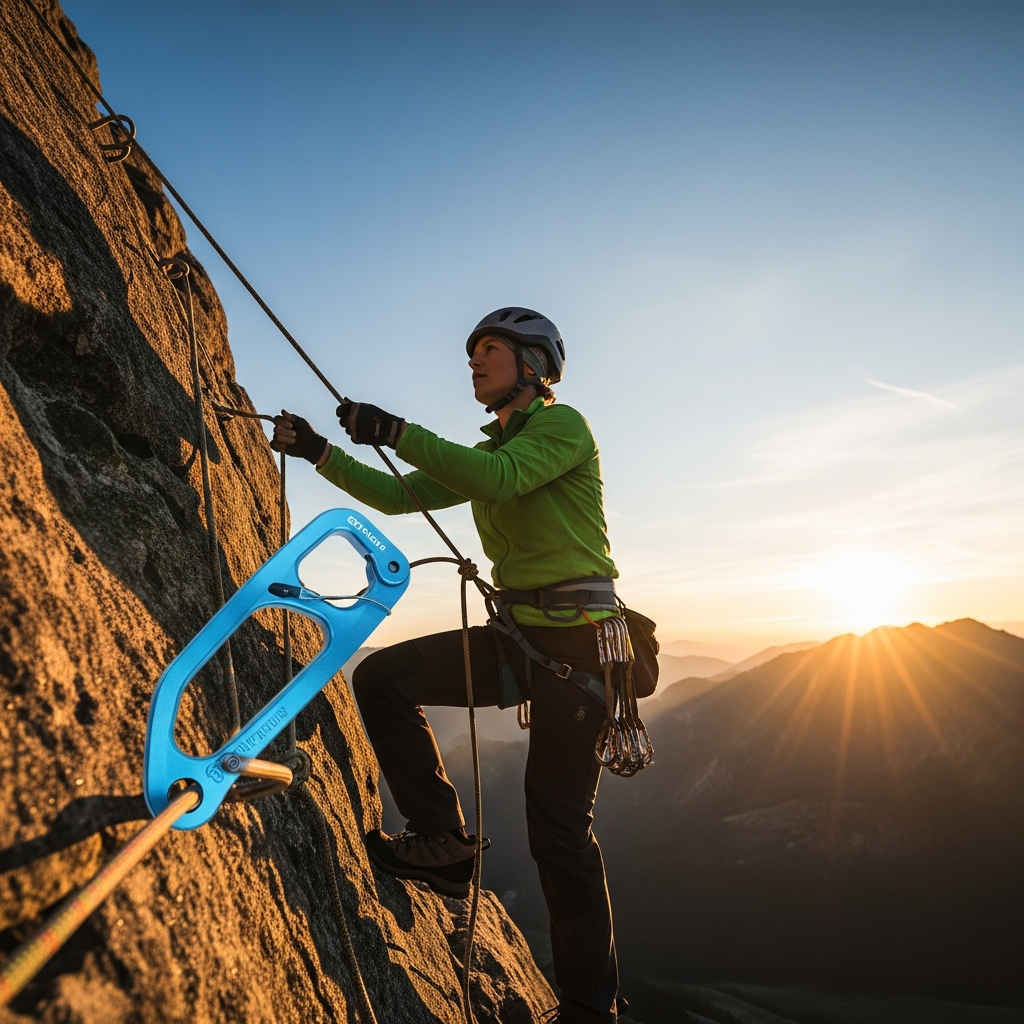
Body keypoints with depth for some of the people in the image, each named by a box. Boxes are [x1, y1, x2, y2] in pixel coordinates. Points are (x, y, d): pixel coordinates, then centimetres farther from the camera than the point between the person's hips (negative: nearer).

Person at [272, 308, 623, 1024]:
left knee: (560, 829, -3)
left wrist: (394, 432, -23)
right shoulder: (490, 450, 19)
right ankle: (445, 840, 6)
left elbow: (498, 481, -26)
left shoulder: (563, 425, -6)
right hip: (518, 635, 8)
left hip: (576, 639, -7)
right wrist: (319, 452, 9)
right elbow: (397, 496, 16)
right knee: (381, 679, -5)